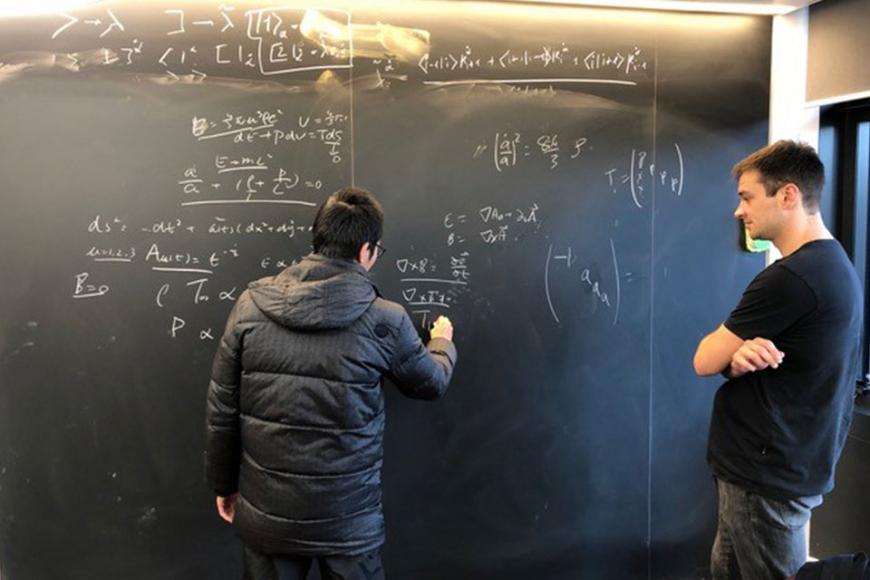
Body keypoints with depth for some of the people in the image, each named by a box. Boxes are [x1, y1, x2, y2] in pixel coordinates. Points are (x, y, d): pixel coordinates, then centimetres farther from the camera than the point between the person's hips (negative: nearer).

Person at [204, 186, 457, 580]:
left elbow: (222, 408, -2)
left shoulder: (251, 304, -7)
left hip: (267, 514, 2)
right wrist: (443, 342, 28)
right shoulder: (384, 319, -12)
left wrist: (223, 484, 13)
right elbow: (431, 383, 6)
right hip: (347, 521, -2)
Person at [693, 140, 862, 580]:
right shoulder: (833, 264, 8)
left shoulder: (790, 278, -25)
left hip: (768, 475, -9)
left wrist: (737, 355, 2)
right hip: (782, 464, 9)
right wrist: (743, 356, -15)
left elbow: (706, 361, -17)